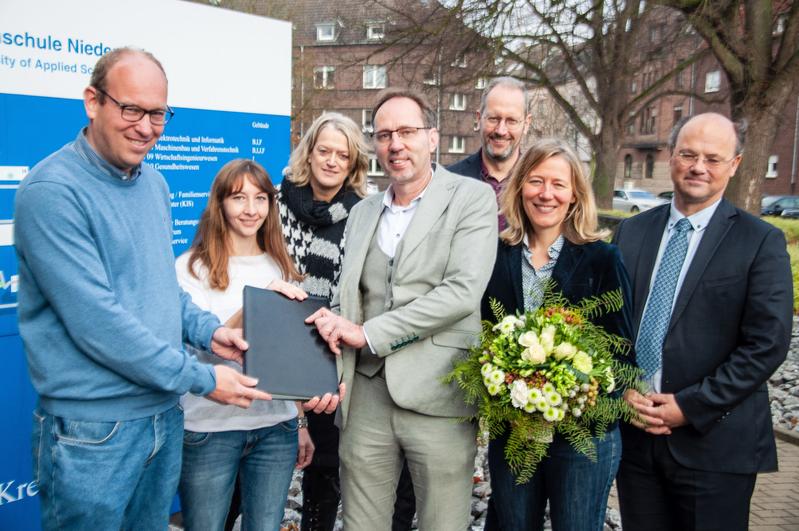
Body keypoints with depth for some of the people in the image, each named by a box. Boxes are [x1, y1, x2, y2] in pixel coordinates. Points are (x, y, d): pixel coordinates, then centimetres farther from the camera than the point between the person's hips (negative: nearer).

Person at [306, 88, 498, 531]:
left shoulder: (472, 198, -1)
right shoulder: (362, 212, 15)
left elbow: (462, 292, -13)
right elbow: (346, 301, 17)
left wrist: (367, 333, -13)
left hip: (436, 398, -4)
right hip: (366, 397, 5)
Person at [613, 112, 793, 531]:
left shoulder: (761, 242, -4)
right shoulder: (632, 232, 6)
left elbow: (767, 344, -10)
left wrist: (690, 406, -13)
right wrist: (622, 392, -6)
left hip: (714, 444, -3)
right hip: (634, 433, 3)